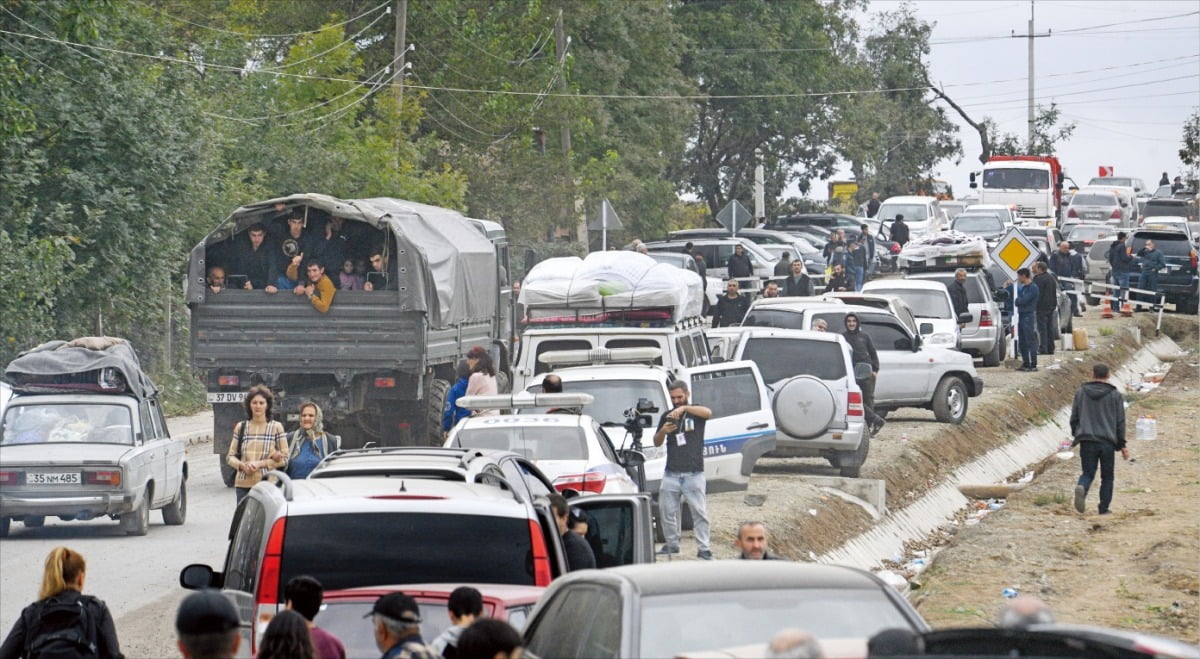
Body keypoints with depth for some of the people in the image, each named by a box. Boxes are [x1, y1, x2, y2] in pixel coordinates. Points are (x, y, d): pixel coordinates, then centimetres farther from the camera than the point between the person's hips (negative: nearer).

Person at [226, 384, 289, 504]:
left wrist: (260, 464, -8)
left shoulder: (276, 427, 5)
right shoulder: (241, 427, 12)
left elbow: (284, 458, 3)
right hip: (243, 484, 2)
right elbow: (230, 457, 15)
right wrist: (242, 465, -6)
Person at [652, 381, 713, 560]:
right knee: (667, 511, 5)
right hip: (671, 473, 4)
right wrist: (663, 431, -8)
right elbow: (657, 442, 14)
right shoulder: (667, 416, 14)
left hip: (693, 473, -4)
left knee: (699, 511, -7)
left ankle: (704, 549, -6)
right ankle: (672, 544, 17)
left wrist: (684, 408, -33)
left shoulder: (695, 411, 4)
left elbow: (708, 413, -21)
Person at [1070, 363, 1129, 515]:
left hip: (1086, 441, 1)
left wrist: (1076, 435, 25)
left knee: (1088, 473, 5)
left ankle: (1081, 487, -28)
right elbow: (1120, 422, 2)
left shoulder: (1081, 393, 5)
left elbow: (1074, 418, 9)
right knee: (1107, 477, 11)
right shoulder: (1115, 395, 1)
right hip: (1107, 442, -1)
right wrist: (1122, 445, 6)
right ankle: (1104, 509, 8)